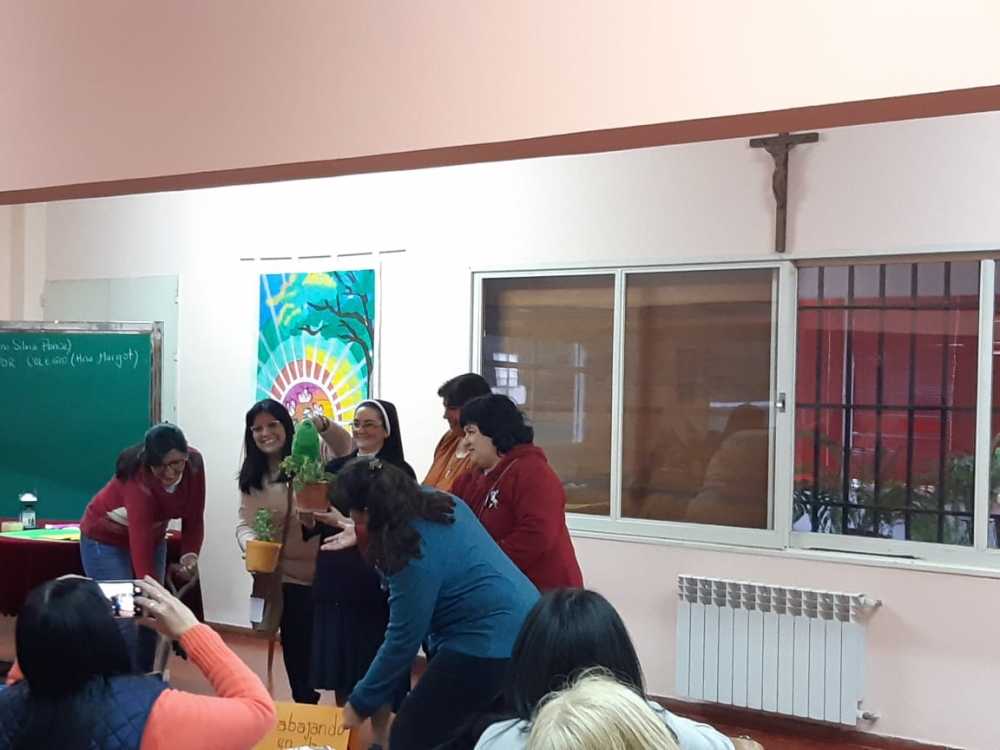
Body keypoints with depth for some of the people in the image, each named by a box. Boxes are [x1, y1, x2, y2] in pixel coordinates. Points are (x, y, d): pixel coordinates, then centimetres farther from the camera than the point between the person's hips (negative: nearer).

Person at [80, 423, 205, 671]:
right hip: (106, 539, -6)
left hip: (153, 537, 6)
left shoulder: (195, 464, -21)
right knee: (123, 624, -13)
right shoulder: (139, 480, -36)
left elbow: (193, 520, -11)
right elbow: (140, 549, -40)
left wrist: (190, 556, -27)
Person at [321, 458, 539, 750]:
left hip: (490, 642, -11)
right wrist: (365, 536, 31)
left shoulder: (414, 556, -23)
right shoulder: (436, 501, 3)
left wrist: (360, 704, -6)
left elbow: (403, 640, -16)